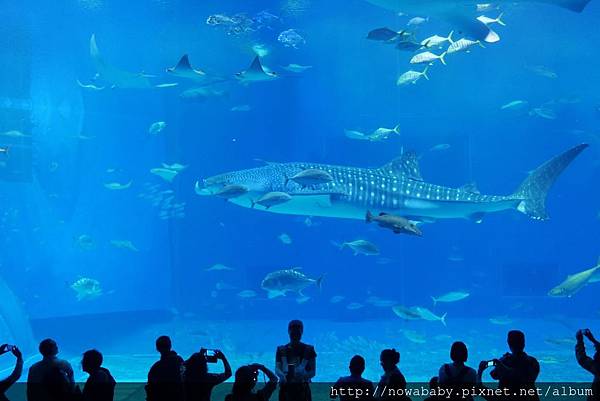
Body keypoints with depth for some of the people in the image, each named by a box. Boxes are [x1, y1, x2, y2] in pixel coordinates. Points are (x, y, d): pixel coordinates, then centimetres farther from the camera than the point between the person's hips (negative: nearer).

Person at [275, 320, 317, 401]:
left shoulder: (309, 350, 6)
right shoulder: (281, 350, 10)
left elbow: (313, 371, 2)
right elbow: (277, 369, 2)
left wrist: (303, 376, -20)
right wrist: (282, 375, -21)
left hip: (302, 388, -1)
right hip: (286, 388, 1)